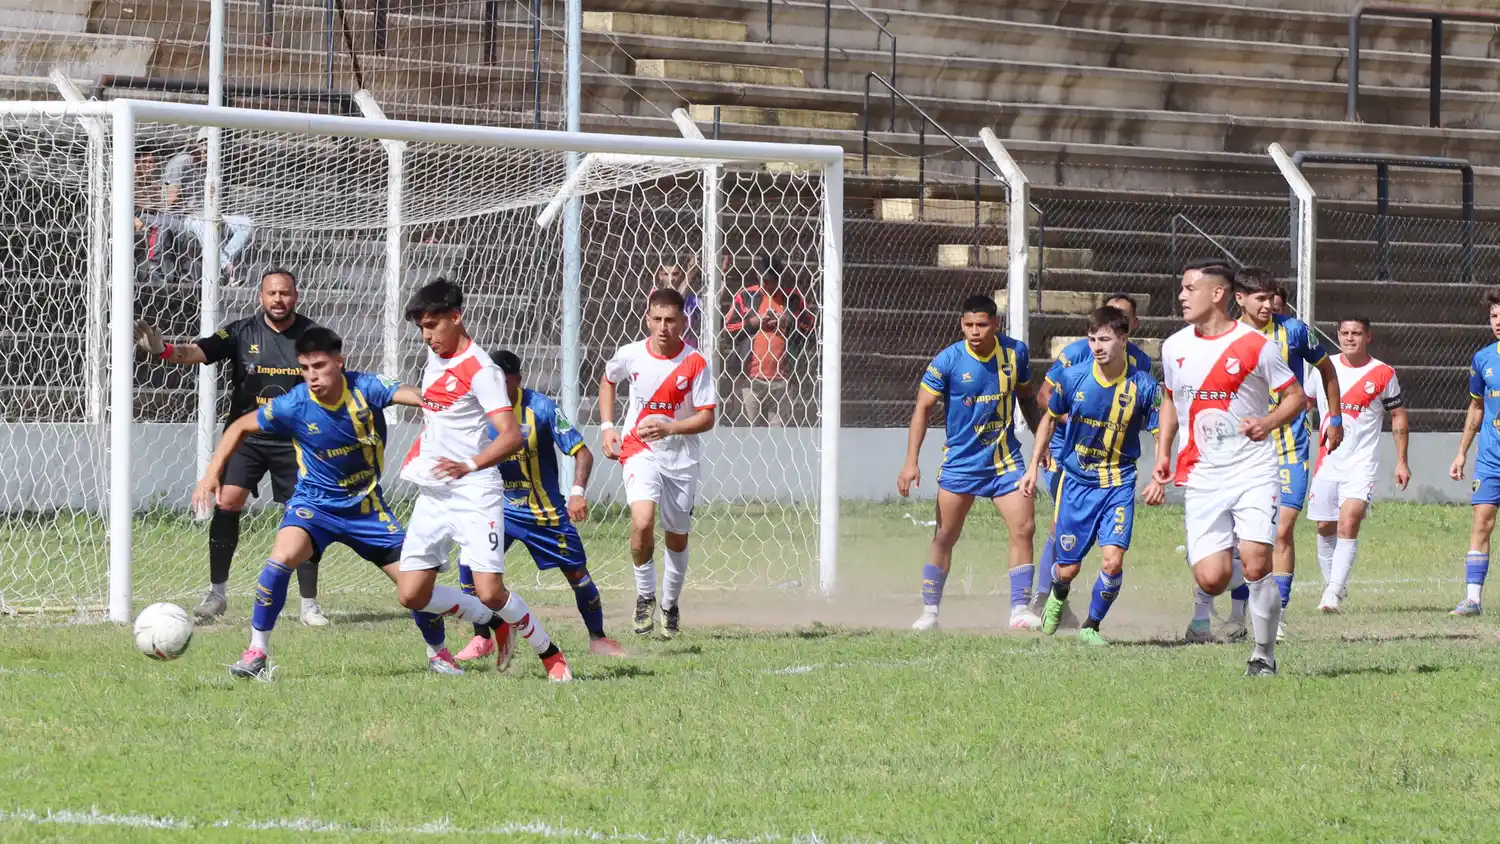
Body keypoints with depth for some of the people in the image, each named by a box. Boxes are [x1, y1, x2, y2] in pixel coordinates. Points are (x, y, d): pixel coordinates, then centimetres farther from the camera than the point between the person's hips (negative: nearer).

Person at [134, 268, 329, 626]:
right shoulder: (243, 333, -4)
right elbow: (199, 351, -15)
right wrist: (164, 350, -34)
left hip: (294, 441, 0)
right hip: (246, 436, 0)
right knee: (226, 504, -15)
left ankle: (310, 605, 10)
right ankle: (216, 594, -3)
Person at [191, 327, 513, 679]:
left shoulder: (364, 388, -17)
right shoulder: (294, 405, -15)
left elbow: (404, 394, -37)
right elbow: (241, 426, -1)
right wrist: (212, 474, -9)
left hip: (367, 506, 1)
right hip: (315, 504, -1)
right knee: (283, 556, -30)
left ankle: (437, 652, 29)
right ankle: (257, 652, -16)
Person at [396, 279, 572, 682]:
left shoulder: (480, 370, -16)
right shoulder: (435, 355, 9)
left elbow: (511, 436, -26)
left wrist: (471, 465, -40)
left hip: (474, 493, -8)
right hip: (432, 494, 8)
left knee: (490, 592, -17)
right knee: (412, 596, 1)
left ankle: (551, 655, 3)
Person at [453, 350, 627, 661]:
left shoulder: (542, 409, -16)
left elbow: (582, 452, -16)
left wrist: (577, 492, -31)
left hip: (544, 509, -2)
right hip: (498, 507, 2)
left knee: (577, 572, 2)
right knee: (469, 563, -16)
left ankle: (598, 638, 23)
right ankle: (482, 639, -1)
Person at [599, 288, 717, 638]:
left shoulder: (695, 364, -11)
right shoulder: (630, 355, -6)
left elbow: (706, 418, -11)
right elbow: (608, 380, 17)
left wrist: (668, 428, -27)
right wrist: (606, 426, 6)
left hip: (681, 456, 1)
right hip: (639, 450, -1)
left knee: (677, 537, 11)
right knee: (642, 522, -24)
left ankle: (670, 605, 34)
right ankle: (645, 595, -3)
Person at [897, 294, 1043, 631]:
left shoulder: (1015, 353, -3)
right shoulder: (948, 360, -13)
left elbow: (1026, 397, 14)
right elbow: (922, 408, -9)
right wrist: (911, 462, -17)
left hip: (1006, 458, 2)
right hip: (961, 461, -2)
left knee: (1024, 528, -9)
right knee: (944, 537, 2)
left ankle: (1020, 609, -2)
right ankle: (930, 611, 13)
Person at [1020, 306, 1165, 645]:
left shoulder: (1143, 386, -11)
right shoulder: (1073, 378, -7)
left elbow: (1161, 435, -1)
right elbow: (1049, 418, 10)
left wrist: (1158, 480, -15)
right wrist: (1033, 467, 10)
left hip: (1118, 483, -1)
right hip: (1076, 480, 1)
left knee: (1113, 560, -18)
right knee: (1068, 568, 7)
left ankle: (1091, 626, 5)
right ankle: (1058, 598, 44)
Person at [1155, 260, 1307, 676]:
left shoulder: (1256, 345, -5)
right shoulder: (1174, 347, 9)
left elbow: (1296, 396, 3)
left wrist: (1268, 423, -16)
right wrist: (1163, 451, 13)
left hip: (1252, 470, -3)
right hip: (1201, 476, 3)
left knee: (1255, 564, -17)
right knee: (1210, 579, -9)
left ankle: (1264, 655, -1)